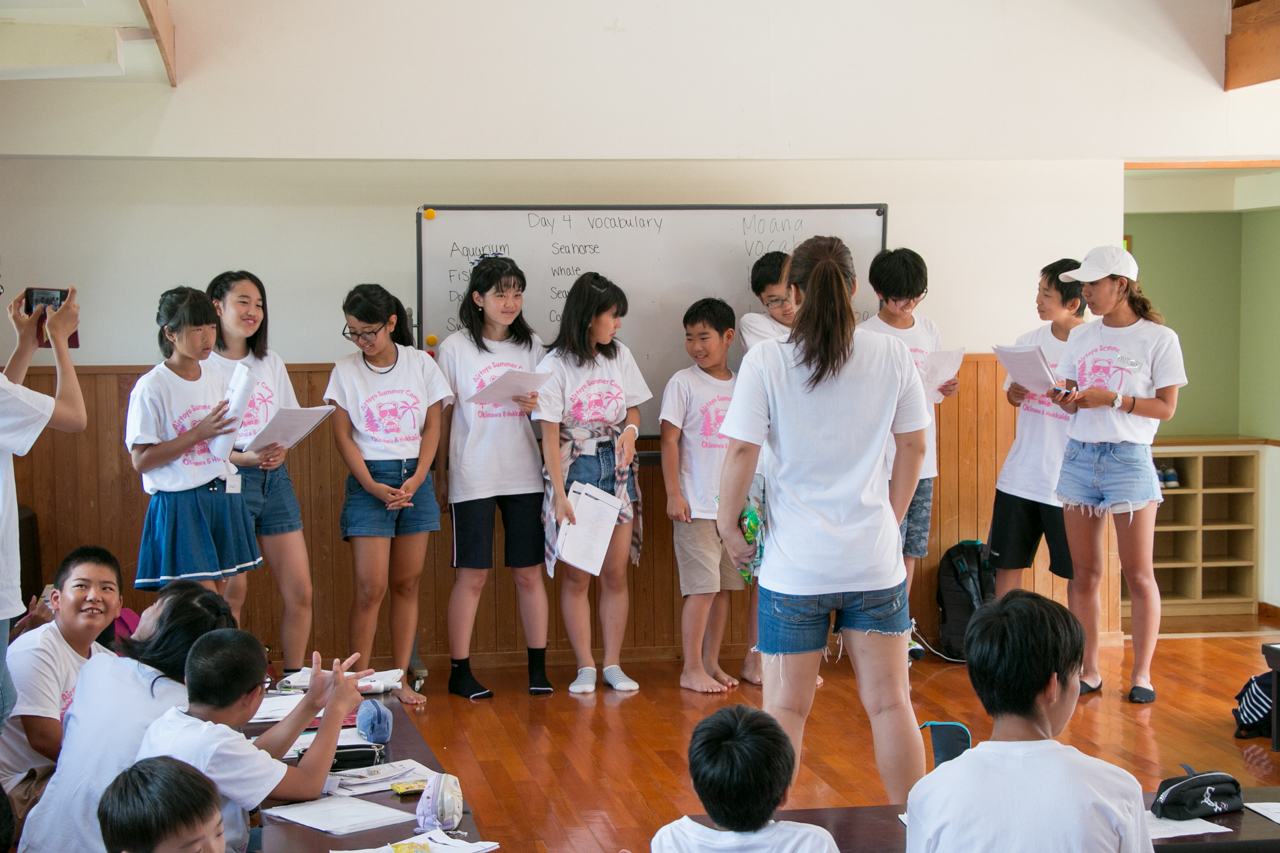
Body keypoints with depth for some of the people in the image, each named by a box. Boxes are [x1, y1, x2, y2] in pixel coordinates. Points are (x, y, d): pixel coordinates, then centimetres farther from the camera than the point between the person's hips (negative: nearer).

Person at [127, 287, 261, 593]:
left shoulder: (217, 380, 11)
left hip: (223, 499, 7)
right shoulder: (152, 387, -8)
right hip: (180, 504, -6)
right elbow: (141, 461, -13)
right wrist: (199, 434, -18)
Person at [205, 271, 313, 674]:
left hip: (274, 479, 6)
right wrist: (242, 457, -21)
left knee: (300, 591, 3)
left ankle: (294, 681, 15)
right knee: (232, 591, -6)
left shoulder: (271, 363, 15)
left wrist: (282, 449, -4)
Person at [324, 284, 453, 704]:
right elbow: (343, 435, 0)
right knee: (371, 587, -8)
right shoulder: (346, 370, 1)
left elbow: (432, 427, 5)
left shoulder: (421, 363, 4)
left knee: (407, 583, 5)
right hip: (369, 479, -2)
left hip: (415, 478, 2)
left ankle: (401, 679, 11)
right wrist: (371, 485, -12)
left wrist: (416, 480, -8)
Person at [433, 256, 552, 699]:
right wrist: (440, 476, 2)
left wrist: (537, 405, -8)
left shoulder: (531, 346, 8)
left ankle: (538, 667, 13)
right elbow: (442, 416, 3)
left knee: (529, 573, 5)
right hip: (473, 477, -3)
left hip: (525, 475, 3)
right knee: (472, 575, 0)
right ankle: (459, 671, 9)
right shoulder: (455, 347, 0)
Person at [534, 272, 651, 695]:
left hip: (616, 467, 4)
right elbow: (550, 436, -9)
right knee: (577, 576, 0)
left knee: (615, 572, 3)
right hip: (574, 469, -4)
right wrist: (559, 495, -14)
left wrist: (630, 430, -7)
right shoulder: (555, 366, -8)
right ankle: (585, 667, 8)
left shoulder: (620, 355, 7)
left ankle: (613, 664, 11)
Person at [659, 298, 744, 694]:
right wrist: (673, 495, -11)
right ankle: (692, 669, 2)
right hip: (696, 506, -5)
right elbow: (670, 441, -5)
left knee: (725, 586, 8)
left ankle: (711, 663, 18)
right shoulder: (683, 383, -3)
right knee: (703, 587, -6)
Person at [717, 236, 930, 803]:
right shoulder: (892, 355, 0)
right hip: (875, 560, 2)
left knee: (785, 709, 8)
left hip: (795, 564, -2)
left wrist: (727, 525, 3)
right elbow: (914, 446, 7)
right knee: (890, 702, 10)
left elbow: (741, 451, -10)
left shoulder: (765, 361, -8)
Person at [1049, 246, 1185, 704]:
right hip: (1079, 456, 4)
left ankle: (1141, 673, 10)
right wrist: (1067, 400, -7)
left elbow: (1166, 407, -6)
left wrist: (1111, 399, -16)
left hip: (1129, 458, -4)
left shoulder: (1159, 339, -3)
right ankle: (1088, 670, 14)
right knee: (1084, 572, 6)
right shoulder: (1080, 337, 12)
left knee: (1138, 575, 0)